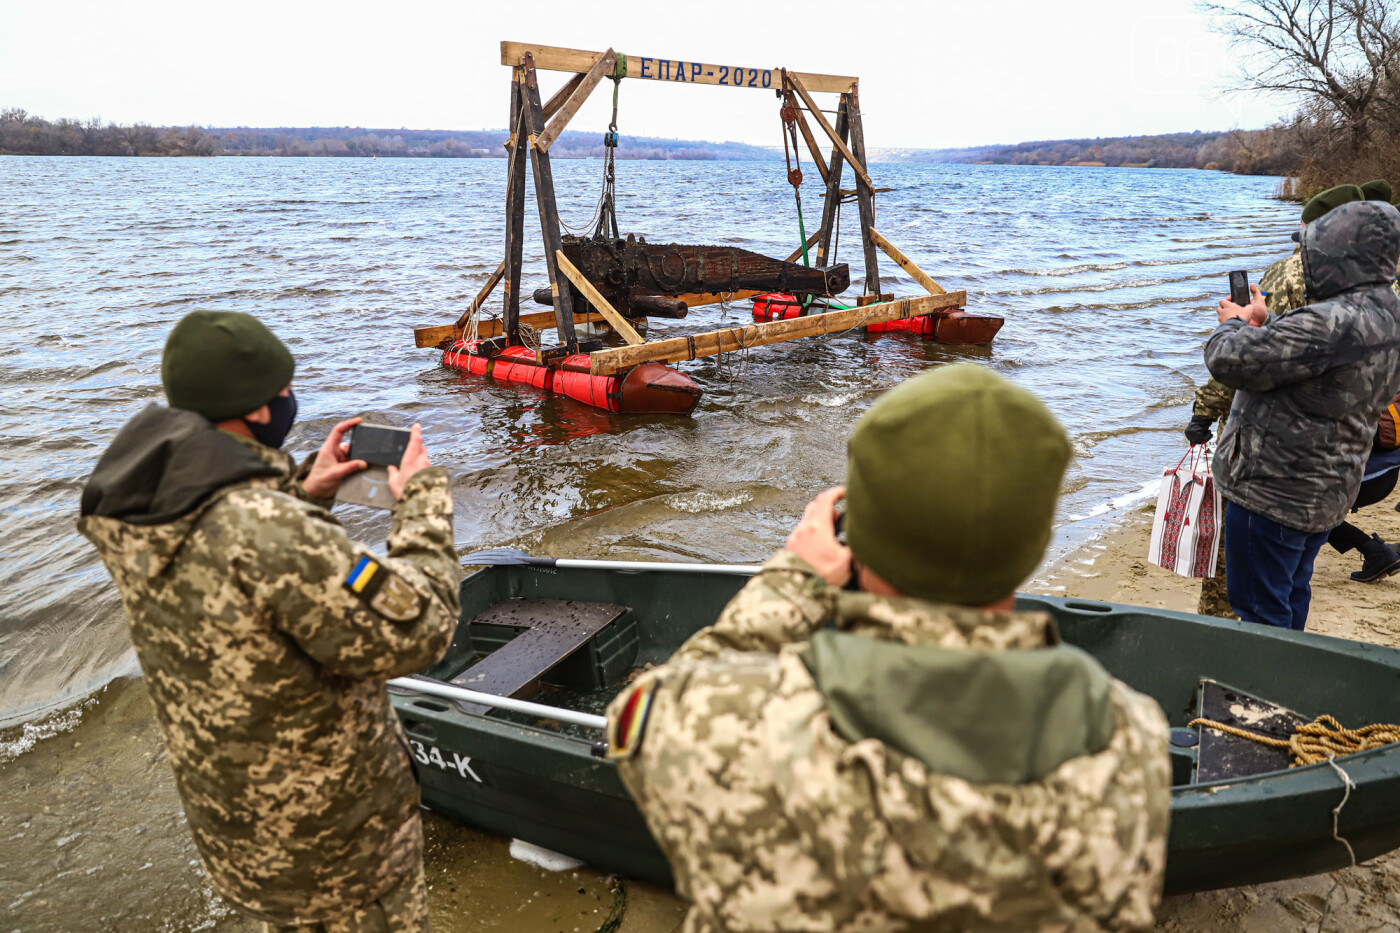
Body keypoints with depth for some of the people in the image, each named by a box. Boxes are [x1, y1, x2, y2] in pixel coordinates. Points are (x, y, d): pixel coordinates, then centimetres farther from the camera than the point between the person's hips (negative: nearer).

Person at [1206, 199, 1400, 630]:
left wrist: (1234, 324, -7)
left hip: (1273, 492, -10)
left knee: (1261, 609, 3)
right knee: (1290, 595, 25)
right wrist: (1264, 321, 9)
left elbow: (1230, 361, -28)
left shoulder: (1333, 324, -29)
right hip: (1325, 491, 10)